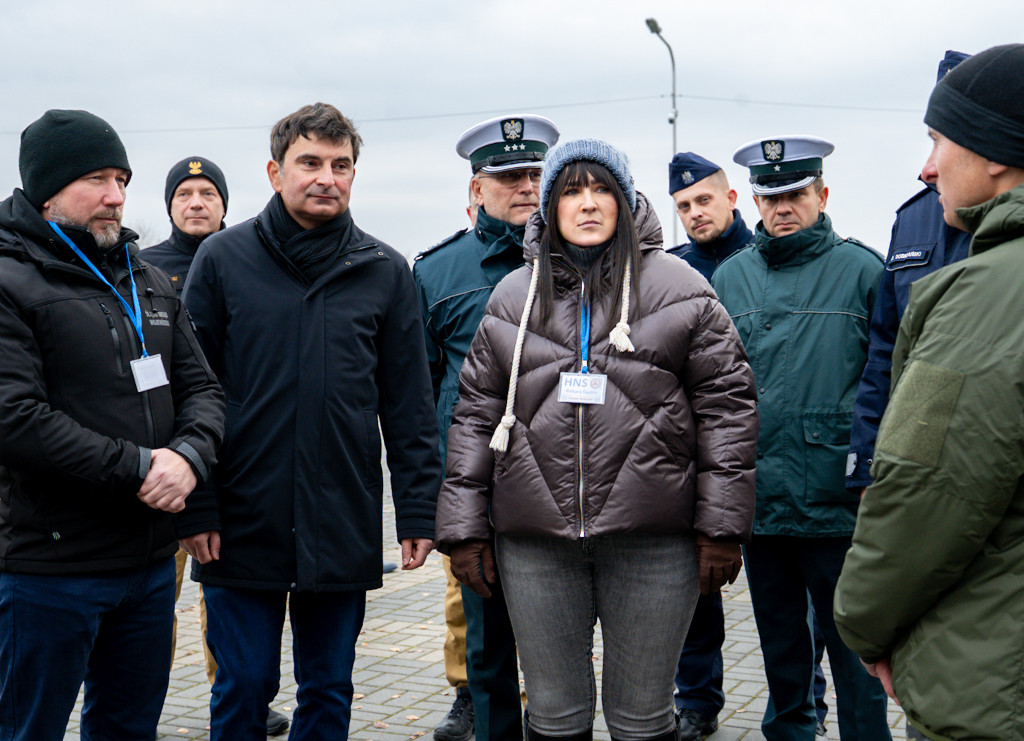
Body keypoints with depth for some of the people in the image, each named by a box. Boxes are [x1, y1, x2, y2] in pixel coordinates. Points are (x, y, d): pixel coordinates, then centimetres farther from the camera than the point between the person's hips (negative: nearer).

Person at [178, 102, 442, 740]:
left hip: (344, 531, 2)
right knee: (243, 688, 8)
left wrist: (419, 512, 1)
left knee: (329, 689, 13)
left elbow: (410, 406, 5)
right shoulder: (223, 259, 0)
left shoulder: (386, 272, 4)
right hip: (242, 524, -1)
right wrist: (194, 509, -6)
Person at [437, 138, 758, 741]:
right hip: (535, 544, 2)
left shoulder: (680, 289, 3)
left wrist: (721, 527, -5)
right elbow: (477, 413, 11)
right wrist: (464, 530, 5)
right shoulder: (513, 297, 11)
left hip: (652, 543, -2)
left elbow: (727, 404, 0)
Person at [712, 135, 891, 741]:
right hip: (758, 496, 4)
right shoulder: (731, 277, 10)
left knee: (850, 638, 3)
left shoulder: (862, 271, -1)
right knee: (779, 633, 17)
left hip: (837, 501, -4)